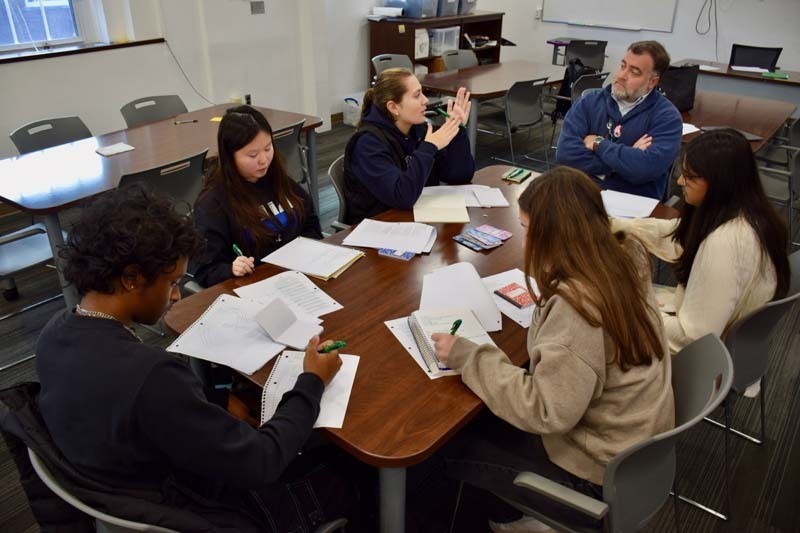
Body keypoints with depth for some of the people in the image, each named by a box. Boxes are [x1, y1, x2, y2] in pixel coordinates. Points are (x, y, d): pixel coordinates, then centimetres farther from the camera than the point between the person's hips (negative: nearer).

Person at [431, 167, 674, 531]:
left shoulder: (575, 305, -33)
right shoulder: (625, 256, -6)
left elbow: (546, 412, -29)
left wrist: (466, 357, -23)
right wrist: (550, 301, 3)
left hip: (603, 474, -8)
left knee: (452, 445, 6)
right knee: (483, 419, 18)